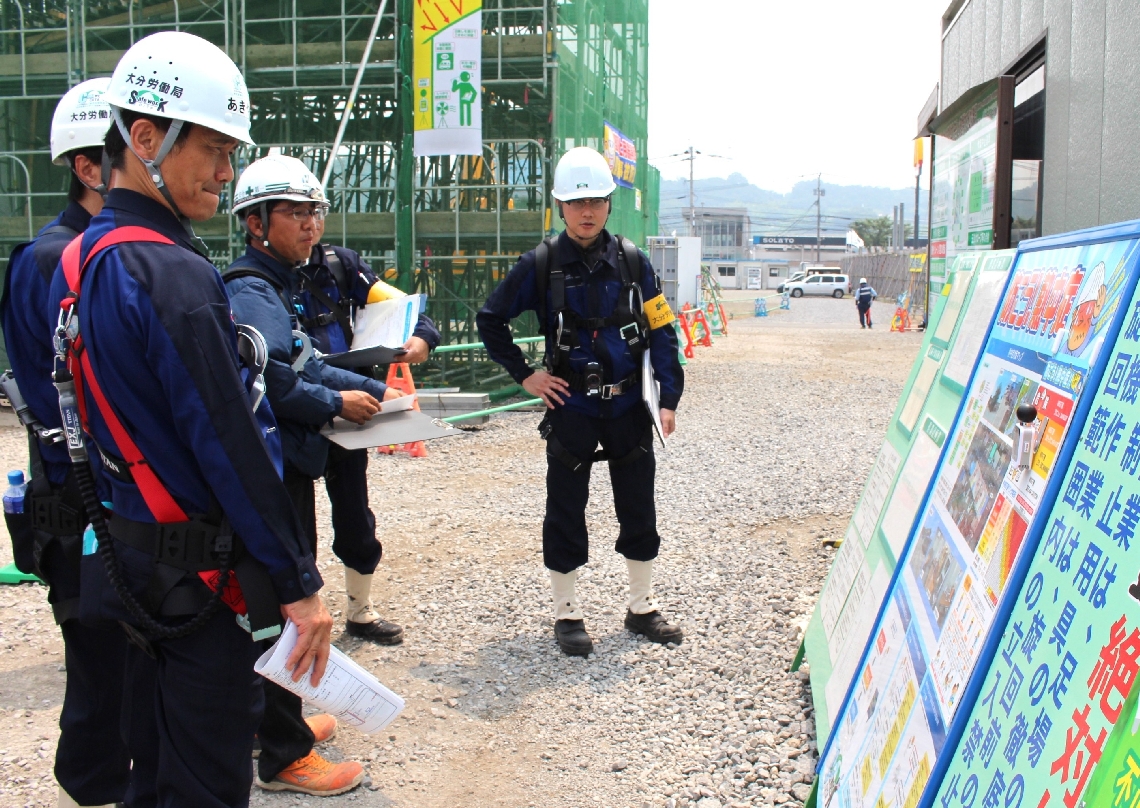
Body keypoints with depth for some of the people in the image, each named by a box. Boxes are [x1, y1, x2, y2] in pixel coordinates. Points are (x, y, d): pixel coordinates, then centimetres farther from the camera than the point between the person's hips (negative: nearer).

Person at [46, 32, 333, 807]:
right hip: (203, 571, -9)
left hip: (133, 557, 9)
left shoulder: (83, 257, 8)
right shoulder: (173, 274, -21)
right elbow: (230, 445, -23)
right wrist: (299, 583, -17)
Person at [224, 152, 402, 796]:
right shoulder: (252, 294, -16)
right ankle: (285, 756, 8)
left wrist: (374, 390, 11)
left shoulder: (279, 288, 17)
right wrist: (337, 403, -15)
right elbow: (272, 382, -27)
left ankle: (277, 722, 35)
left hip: (289, 464, 11)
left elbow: (308, 366, 20)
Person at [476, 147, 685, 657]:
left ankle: (642, 606, 26)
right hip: (570, 408, -2)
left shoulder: (631, 261, 2)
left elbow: (661, 331, 4)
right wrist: (524, 375, -2)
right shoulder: (541, 265, -3)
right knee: (566, 511, 5)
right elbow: (491, 320, 5)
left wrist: (669, 398, -3)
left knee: (639, 508, 10)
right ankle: (566, 614, 19)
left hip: (627, 405, 3)